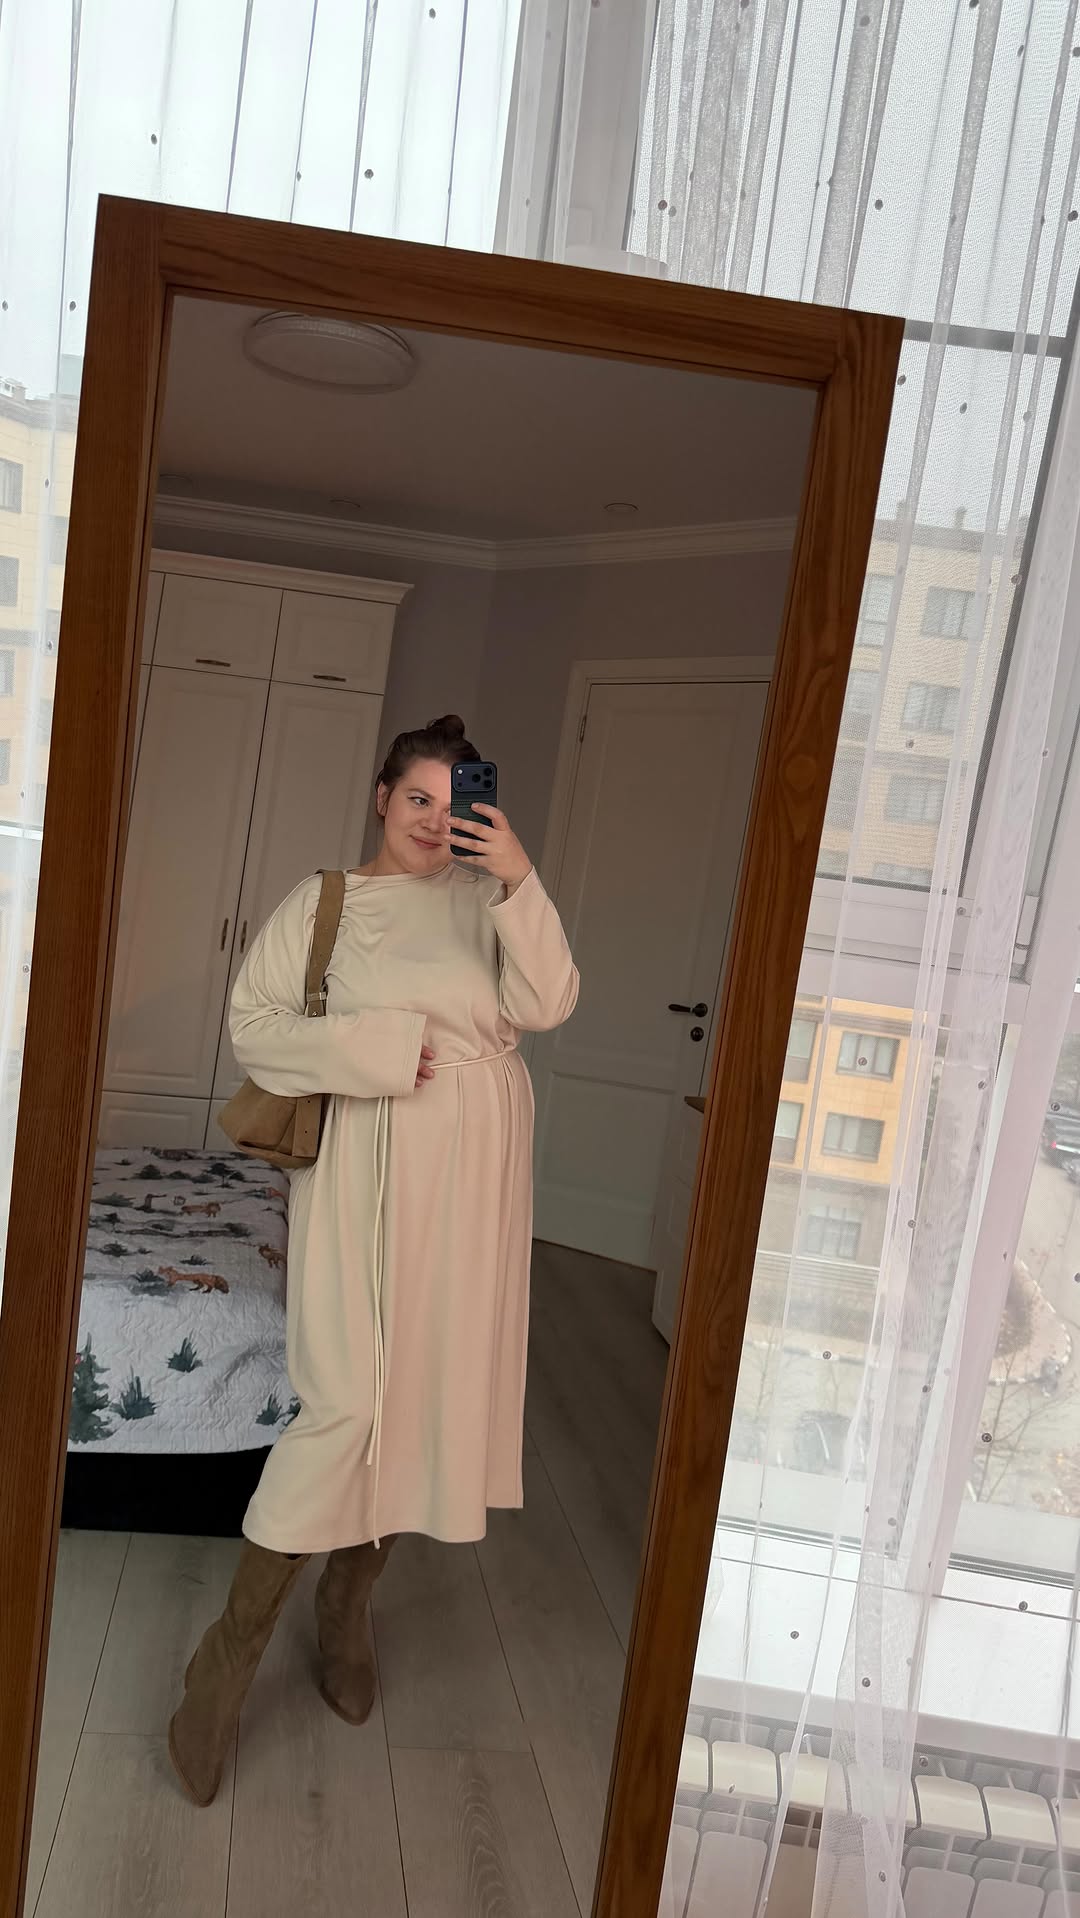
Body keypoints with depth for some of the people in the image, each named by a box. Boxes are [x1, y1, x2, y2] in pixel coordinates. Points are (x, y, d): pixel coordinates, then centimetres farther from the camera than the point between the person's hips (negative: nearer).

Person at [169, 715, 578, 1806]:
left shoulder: (488, 902, 7)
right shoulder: (323, 903, 4)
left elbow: (546, 1004, -7)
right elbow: (253, 1022, -1)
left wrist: (520, 880, -17)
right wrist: (371, 1048, -12)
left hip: (471, 1167, 3)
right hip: (369, 1161, -3)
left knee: (426, 1387, 10)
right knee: (346, 1398, -8)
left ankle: (349, 1604, 31)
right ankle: (234, 1645, 8)